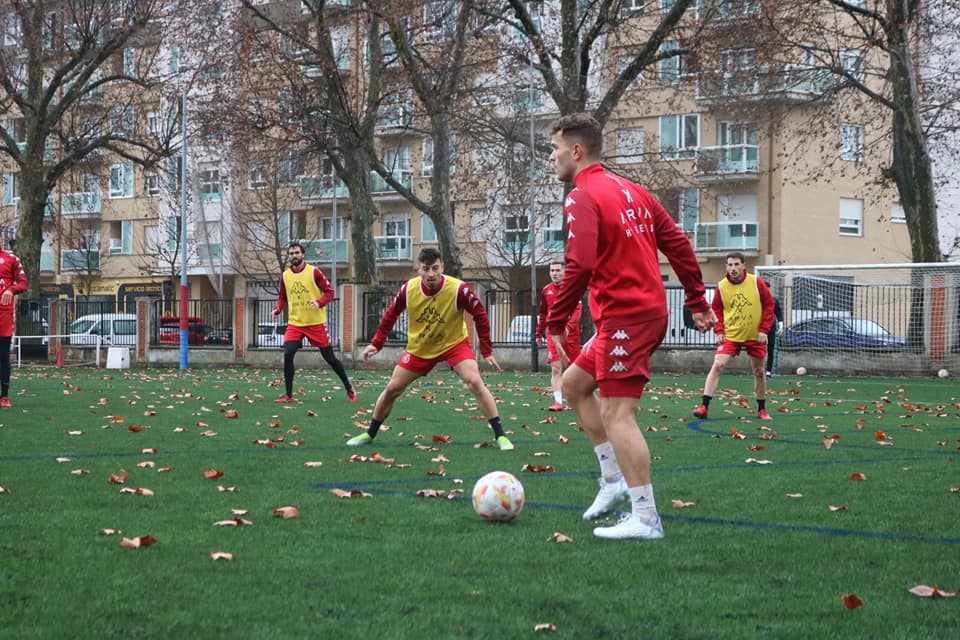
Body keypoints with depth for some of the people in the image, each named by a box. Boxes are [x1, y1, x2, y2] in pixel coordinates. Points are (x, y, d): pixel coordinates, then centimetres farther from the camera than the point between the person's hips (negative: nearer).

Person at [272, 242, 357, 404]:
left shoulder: (314, 272, -8)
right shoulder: (285, 276, 5)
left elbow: (329, 292, -6)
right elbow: (282, 297, 17)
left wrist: (319, 303, -24)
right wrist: (278, 309, -2)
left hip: (316, 322, -3)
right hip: (295, 323, 3)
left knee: (329, 357, 2)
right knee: (287, 354, -14)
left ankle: (349, 389, 19)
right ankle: (288, 395, -5)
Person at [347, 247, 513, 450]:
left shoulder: (458, 289, -26)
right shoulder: (408, 289, -17)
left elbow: (480, 315, -13)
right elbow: (391, 314, 1)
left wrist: (486, 351, -13)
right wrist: (376, 343, -1)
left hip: (454, 344, -3)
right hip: (419, 348, 3)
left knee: (475, 382, -24)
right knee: (392, 389, 4)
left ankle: (500, 436, -16)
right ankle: (369, 434, 24)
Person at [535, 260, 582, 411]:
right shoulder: (546, 291, 8)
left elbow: (577, 310, -16)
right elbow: (542, 314, 19)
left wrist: (569, 327, -31)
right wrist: (539, 333, 16)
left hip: (571, 335, -2)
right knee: (556, 369, -10)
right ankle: (558, 402, -15)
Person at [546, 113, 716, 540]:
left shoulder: (581, 198, -11)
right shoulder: (631, 190, 15)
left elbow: (580, 266, -23)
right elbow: (679, 245, 15)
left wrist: (556, 321, -16)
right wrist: (698, 302, 19)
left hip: (624, 317, -10)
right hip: (651, 309, 10)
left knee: (617, 414, -7)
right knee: (573, 384, 20)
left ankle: (645, 519, -8)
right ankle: (614, 480, 18)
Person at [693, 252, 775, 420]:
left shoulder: (756, 282, -9)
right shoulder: (721, 287, -6)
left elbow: (769, 304, -2)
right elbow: (716, 310, 6)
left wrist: (764, 330, -8)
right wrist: (719, 331, -6)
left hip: (755, 336, 0)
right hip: (730, 335, 0)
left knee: (759, 372, 10)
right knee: (718, 365, -15)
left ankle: (762, 410, 27)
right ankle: (704, 406, -16)